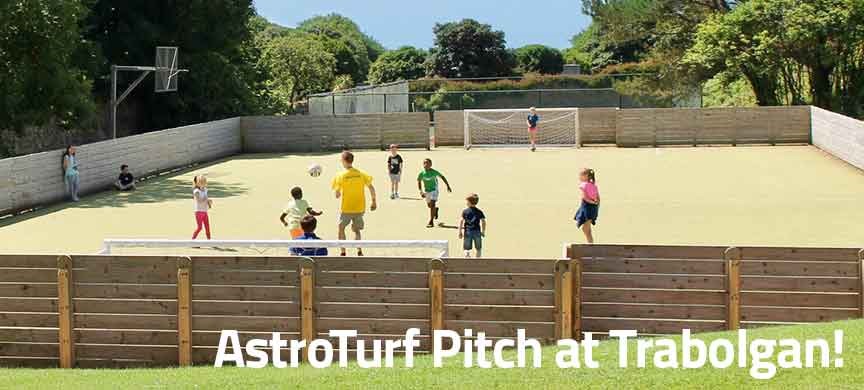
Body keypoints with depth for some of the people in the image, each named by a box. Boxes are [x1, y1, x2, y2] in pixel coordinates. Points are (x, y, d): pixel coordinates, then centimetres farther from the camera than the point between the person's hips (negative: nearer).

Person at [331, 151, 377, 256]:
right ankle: (359, 250, 2)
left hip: (346, 209, -3)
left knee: (341, 228, 18)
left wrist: (336, 192, 14)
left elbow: (337, 195, -8)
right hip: (360, 208, 3)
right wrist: (374, 201, 5)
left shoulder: (341, 176, -10)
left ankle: (343, 252, 13)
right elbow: (371, 188, -4)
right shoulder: (361, 174, -3)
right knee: (357, 230, 20)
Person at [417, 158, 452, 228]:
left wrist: (448, 186, 2)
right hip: (426, 191, 4)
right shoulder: (422, 173, -14)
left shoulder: (434, 172, -19)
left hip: (434, 190, -4)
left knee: (432, 204, -19)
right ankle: (435, 209, 54)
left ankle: (431, 222, -18)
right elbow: (419, 182, 3)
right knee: (429, 205, 17)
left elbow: (442, 177, -3)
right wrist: (421, 191, -7)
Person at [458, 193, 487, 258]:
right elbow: (483, 222, 0)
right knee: (479, 249, 16)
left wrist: (460, 232, -3)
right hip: (477, 232, 2)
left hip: (468, 232, -2)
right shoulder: (479, 212, 1)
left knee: (467, 249, 3)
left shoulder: (465, 211, -3)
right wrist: (483, 232, 11)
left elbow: (461, 221, -8)